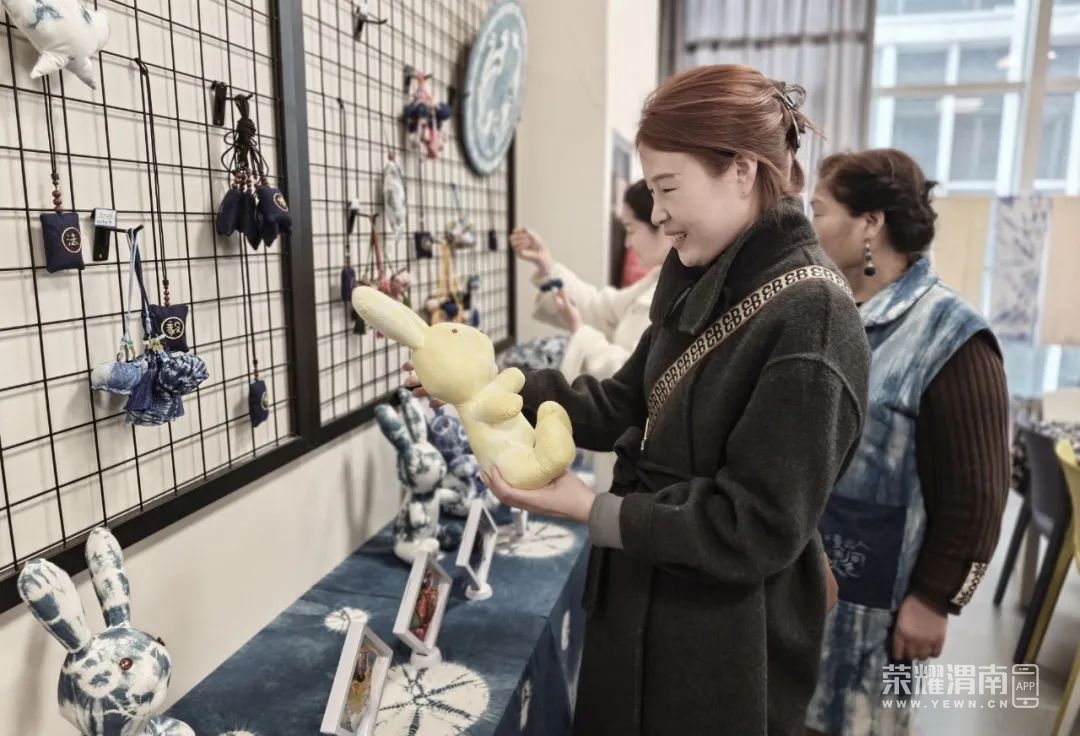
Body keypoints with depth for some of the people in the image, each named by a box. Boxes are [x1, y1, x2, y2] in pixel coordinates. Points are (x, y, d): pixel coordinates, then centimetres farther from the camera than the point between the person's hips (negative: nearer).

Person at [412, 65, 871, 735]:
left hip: (726, 642, -8)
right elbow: (626, 407, 4)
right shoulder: (701, 280, 2)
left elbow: (755, 530, -24)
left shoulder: (810, 318, -25)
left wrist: (592, 510, -21)